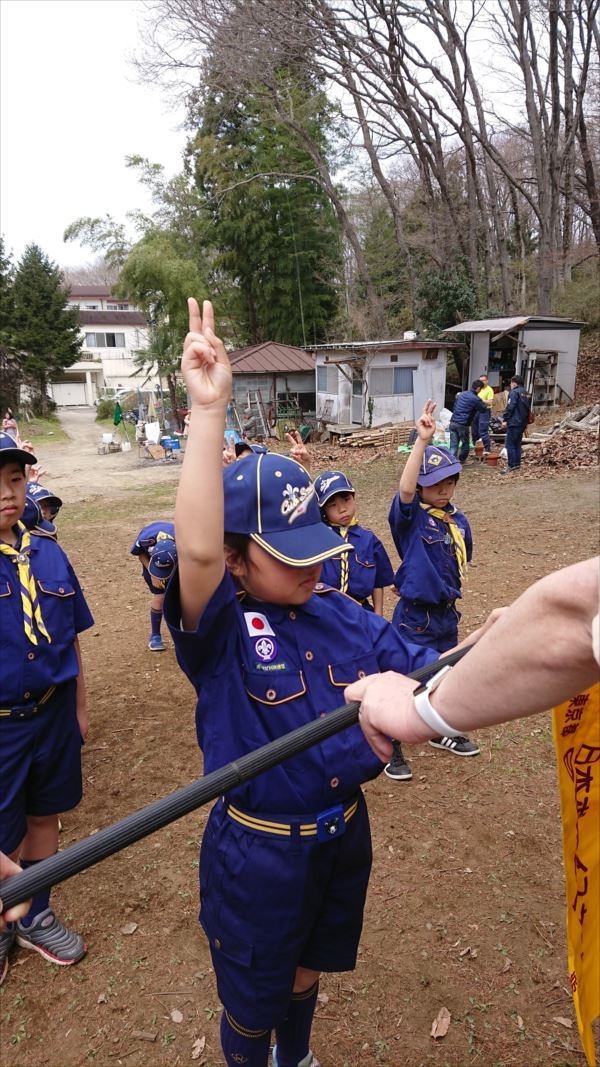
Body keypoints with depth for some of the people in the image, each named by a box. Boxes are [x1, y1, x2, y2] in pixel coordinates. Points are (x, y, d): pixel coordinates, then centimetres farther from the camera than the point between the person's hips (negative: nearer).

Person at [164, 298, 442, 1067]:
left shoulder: (340, 615, -6)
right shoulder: (219, 629, -23)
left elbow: (427, 673, -4)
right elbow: (196, 550, -44)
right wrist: (208, 411, -46)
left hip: (343, 836, 5)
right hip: (256, 852, -5)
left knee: (305, 976, 32)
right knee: (251, 1004, 22)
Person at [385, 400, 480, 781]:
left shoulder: (459, 521, 2)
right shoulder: (411, 517, -15)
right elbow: (404, 490, -37)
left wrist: (452, 589, 2)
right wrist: (423, 441, -43)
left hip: (447, 613, 6)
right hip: (415, 616, -6)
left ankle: (441, 732, 46)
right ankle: (393, 749, 23)